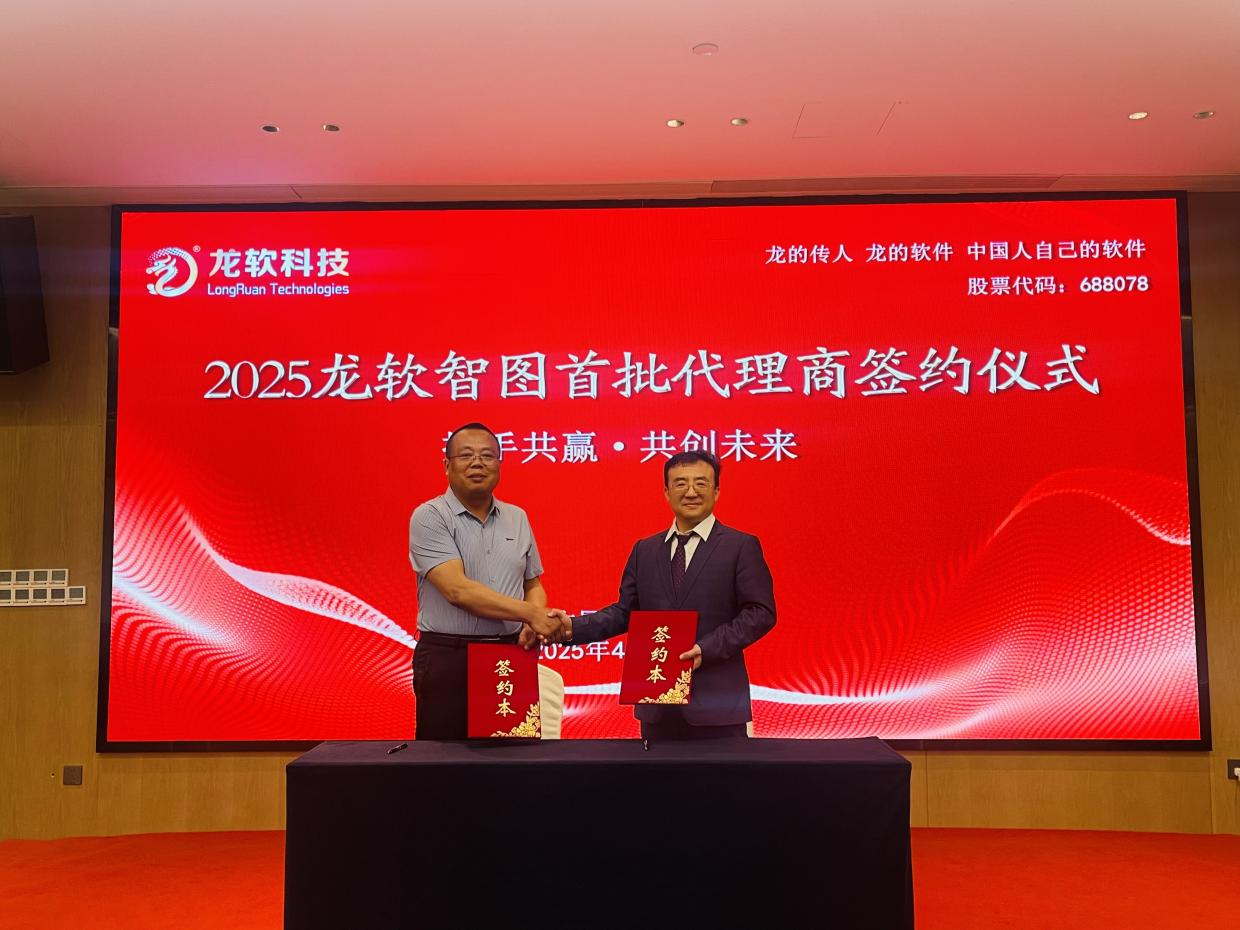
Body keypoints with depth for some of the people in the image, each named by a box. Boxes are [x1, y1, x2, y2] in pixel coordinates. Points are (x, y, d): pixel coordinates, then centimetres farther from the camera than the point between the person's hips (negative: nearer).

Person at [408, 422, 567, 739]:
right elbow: (458, 590, -17)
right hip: (447, 658, -4)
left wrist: (534, 625, -4)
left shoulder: (517, 518, 10)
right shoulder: (430, 517, -7)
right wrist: (531, 614, -18)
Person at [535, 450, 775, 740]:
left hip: (716, 703, -4)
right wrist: (572, 628, -5)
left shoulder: (741, 546, -1)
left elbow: (761, 612, -6)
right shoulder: (645, 550, 12)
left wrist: (706, 649, -17)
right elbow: (625, 612, 11)